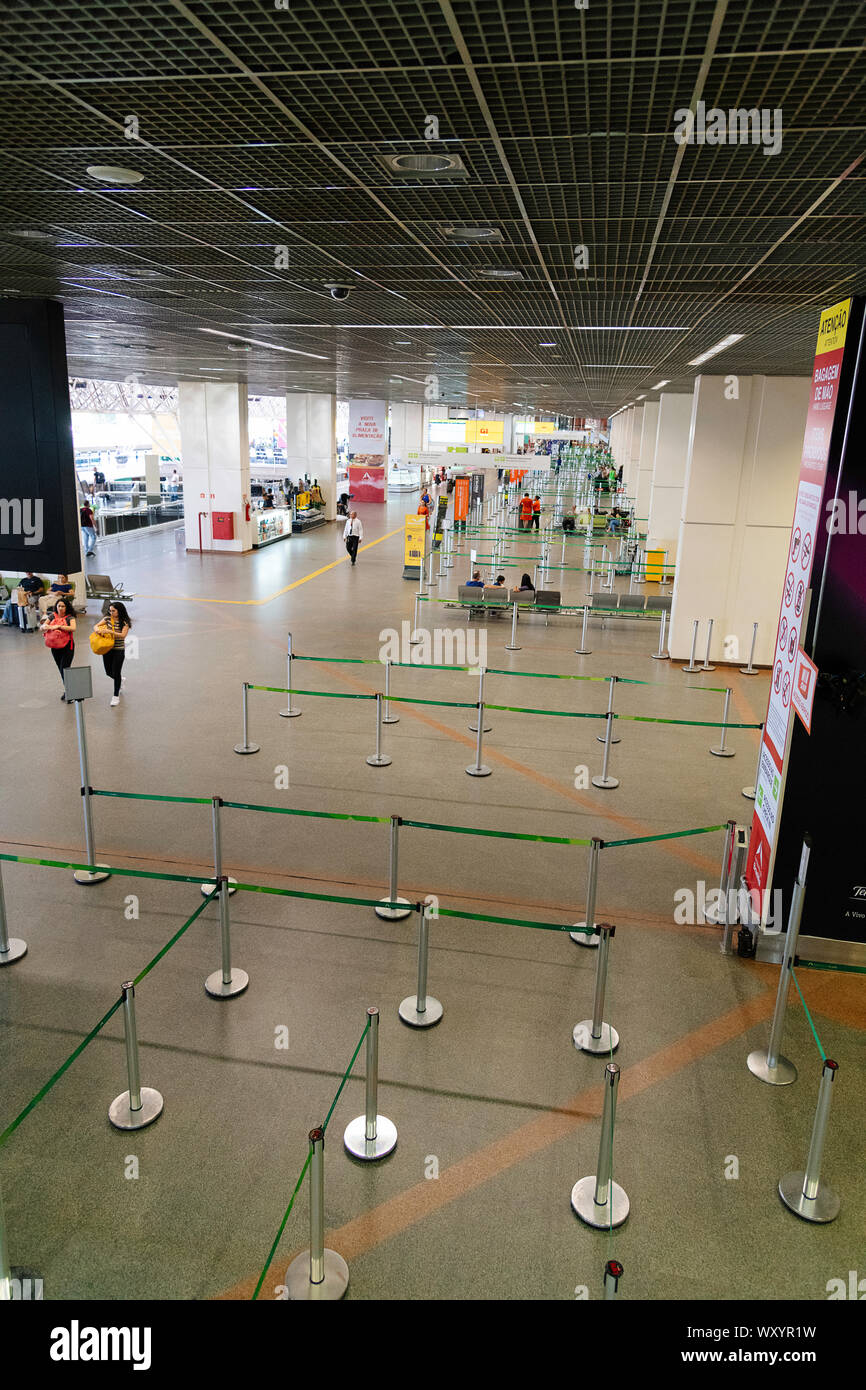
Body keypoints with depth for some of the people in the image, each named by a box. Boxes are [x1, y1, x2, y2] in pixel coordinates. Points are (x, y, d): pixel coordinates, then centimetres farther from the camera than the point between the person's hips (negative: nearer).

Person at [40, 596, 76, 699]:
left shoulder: (70, 617, -6)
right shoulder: (52, 616, 7)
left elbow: (73, 628, -23)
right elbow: (41, 627, 6)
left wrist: (59, 626, -26)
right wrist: (45, 626, -17)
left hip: (67, 646, -5)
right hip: (54, 646, 5)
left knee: (64, 669, -12)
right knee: (60, 669, 12)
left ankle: (67, 690, -4)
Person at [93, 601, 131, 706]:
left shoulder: (125, 622, -11)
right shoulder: (108, 619, 1)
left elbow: (123, 635, -23)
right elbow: (95, 626, 6)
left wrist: (109, 631, -32)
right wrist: (98, 630, -18)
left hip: (119, 651, -5)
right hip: (107, 649, 5)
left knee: (116, 673, -3)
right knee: (108, 672, 14)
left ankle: (116, 696, 11)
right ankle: (120, 680, 47)